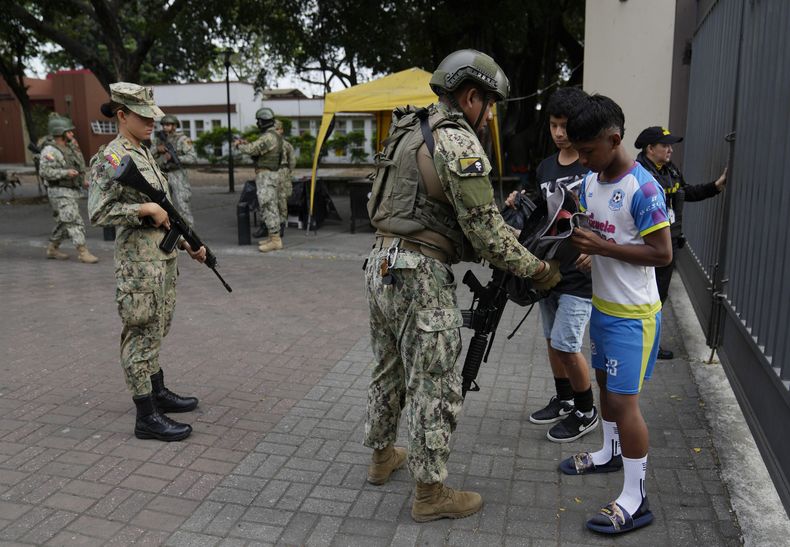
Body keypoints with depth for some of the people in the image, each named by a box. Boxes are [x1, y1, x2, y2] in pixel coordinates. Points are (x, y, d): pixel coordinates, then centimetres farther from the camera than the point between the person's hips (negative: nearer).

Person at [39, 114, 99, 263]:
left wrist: (82, 181, 13)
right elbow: (44, 172, -19)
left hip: (71, 190, 9)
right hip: (60, 192, -9)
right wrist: (65, 173, -25)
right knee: (74, 222, -13)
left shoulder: (69, 148, 14)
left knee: (64, 223, 16)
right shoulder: (49, 151, -12)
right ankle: (83, 252, -13)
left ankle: (52, 249, 27)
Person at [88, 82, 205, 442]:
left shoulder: (144, 153, 14)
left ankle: (158, 393, 33)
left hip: (164, 254, 9)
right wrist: (147, 208, -20)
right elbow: (99, 213, -21)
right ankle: (146, 418, 6)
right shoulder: (110, 159, -12)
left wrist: (188, 243, 14)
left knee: (156, 329, 18)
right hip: (139, 256, -9)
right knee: (140, 334, -2)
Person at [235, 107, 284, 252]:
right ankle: (274, 237, 18)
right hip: (268, 175, 10)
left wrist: (239, 145, -1)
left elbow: (251, 150, -19)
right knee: (271, 208, 12)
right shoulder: (273, 136, 15)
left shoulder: (268, 137, -17)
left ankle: (275, 241, -10)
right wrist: (247, 144, 17)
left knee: (268, 208, -10)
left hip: (266, 176, -10)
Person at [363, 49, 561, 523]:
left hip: (383, 265, 9)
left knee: (389, 371, 23)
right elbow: (485, 228, -16)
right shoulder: (458, 142, -13)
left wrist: (470, 249, 16)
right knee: (436, 388, 4)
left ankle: (383, 456, 41)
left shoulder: (409, 131, 15)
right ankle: (431, 494, 19)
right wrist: (537, 270, -5)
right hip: (421, 276, -9)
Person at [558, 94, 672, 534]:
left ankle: (636, 501, 8)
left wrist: (603, 247, -24)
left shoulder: (643, 189, -21)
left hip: (633, 315, -8)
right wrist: (574, 240, -6)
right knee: (605, 382, 22)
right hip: (602, 305, 9)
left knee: (624, 399, -5)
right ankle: (611, 452, 43)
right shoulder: (590, 181, 3)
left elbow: (663, 254, -21)